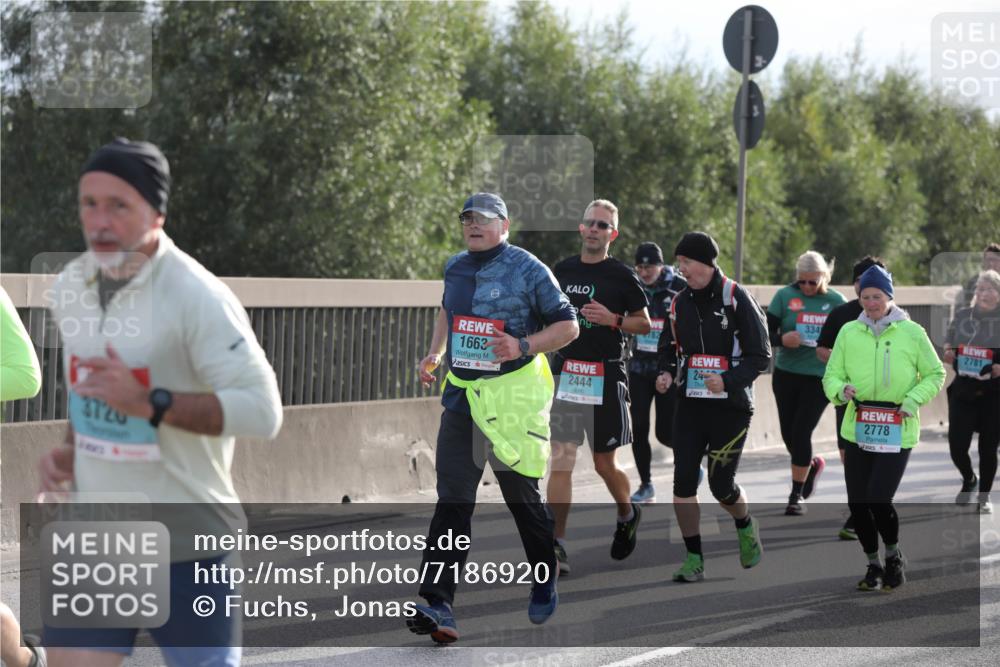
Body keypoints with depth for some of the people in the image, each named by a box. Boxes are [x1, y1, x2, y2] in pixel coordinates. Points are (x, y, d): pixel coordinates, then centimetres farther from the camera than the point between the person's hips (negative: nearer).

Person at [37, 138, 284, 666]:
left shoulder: (197, 297, -16)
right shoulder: (69, 286, 6)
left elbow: (261, 410, -23)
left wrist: (150, 404, -29)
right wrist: (71, 450, 7)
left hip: (186, 543, -5)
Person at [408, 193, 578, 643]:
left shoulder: (527, 269, -6)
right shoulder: (455, 268, 12)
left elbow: (568, 326, -4)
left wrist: (523, 347, -19)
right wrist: (433, 356, 16)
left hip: (513, 398, -4)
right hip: (461, 398, 4)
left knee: (522, 497, 8)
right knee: (453, 500, -6)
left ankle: (546, 585, 31)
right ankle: (437, 605, -13)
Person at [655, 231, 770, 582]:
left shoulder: (737, 299, -9)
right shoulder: (680, 303, 7)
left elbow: (760, 355, -8)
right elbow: (668, 348, 19)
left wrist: (729, 381, -23)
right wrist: (665, 373, -3)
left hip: (730, 407, -5)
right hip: (689, 405, 5)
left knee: (721, 485, -1)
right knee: (683, 481, -5)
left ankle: (746, 527, 33)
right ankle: (694, 559, 5)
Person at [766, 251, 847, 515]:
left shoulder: (836, 301, 0)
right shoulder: (785, 296, -1)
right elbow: (765, 333, -2)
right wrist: (781, 339, -23)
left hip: (820, 377, -2)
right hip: (786, 374, 2)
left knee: (801, 432, -8)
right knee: (788, 433, 8)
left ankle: (797, 495, 4)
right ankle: (813, 464, 41)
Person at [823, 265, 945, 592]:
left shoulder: (912, 332, -1)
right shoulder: (849, 332, 5)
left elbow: (935, 374, 7)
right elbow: (832, 375, 8)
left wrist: (913, 399, -9)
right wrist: (840, 390, -15)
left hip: (896, 433, -3)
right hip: (858, 430, 3)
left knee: (878, 500, -13)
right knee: (857, 503, 3)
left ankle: (894, 555, 14)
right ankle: (873, 566, 23)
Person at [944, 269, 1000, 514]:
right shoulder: (962, 317, 6)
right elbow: (949, 347, 18)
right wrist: (948, 354, -3)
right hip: (963, 391, 2)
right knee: (957, 445, -2)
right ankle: (969, 480, 30)